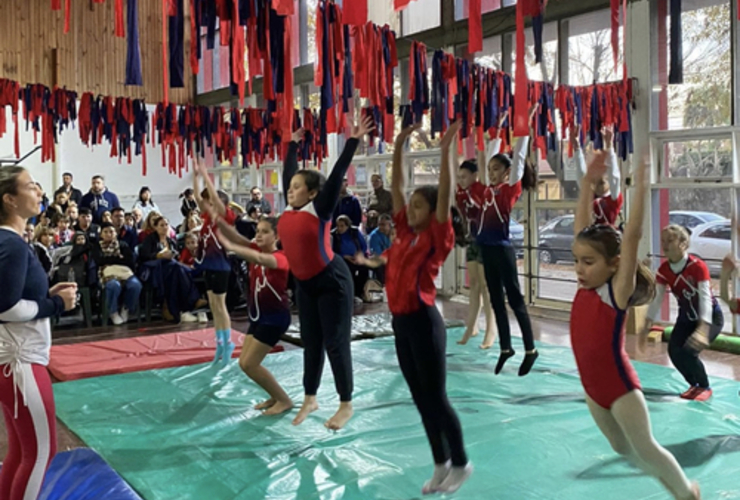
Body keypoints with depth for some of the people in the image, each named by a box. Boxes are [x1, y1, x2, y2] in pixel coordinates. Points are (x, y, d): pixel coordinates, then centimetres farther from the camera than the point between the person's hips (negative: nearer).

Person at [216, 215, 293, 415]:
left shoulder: (280, 258, -19)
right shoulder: (256, 249, 4)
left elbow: (258, 259, -41)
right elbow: (234, 236, -10)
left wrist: (229, 247, -49)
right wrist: (219, 221, -29)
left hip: (275, 317, -8)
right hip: (257, 315, 8)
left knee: (249, 364, -8)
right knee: (244, 363, 8)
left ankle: (284, 400, 6)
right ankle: (276, 396, 25)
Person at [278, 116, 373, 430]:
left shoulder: (320, 209, -13)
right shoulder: (289, 209, 3)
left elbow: (337, 174, -16)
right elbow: (289, 172, 15)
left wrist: (354, 141, -17)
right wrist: (293, 144, 24)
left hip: (333, 282, -7)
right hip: (305, 284, 7)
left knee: (335, 343, -1)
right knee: (311, 342, 14)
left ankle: (346, 405, 10)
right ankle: (310, 399, 26)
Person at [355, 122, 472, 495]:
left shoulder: (438, 238, -8)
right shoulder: (406, 233, 9)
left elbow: (444, 194, -18)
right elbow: (397, 186, 11)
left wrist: (446, 150, -21)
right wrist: (399, 146, 9)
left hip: (424, 323, -7)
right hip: (401, 323, 7)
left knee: (436, 398, 3)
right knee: (420, 399, 14)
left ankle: (461, 463, 20)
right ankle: (442, 463, 28)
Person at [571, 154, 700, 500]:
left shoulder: (618, 290, -17)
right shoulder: (585, 287, -2)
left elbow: (631, 237, -27)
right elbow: (582, 228, 0)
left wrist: (641, 186, -30)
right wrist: (588, 183, -2)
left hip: (620, 385, -7)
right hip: (593, 387, 7)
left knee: (645, 449, 9)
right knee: (623, 449, 21)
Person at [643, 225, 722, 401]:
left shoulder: (698, 266, -29)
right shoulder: (663, 270, -12)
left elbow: (705, 298, -36)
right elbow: (657, 299, -13)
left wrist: (702, 329, -48)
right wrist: (647, 327, -22)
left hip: (710, 317, -5)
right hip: (686, 316, 5)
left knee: (688, 351, -23)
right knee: (674, 350, -14)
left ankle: (705, 387, 6)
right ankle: (694, 385, 13)